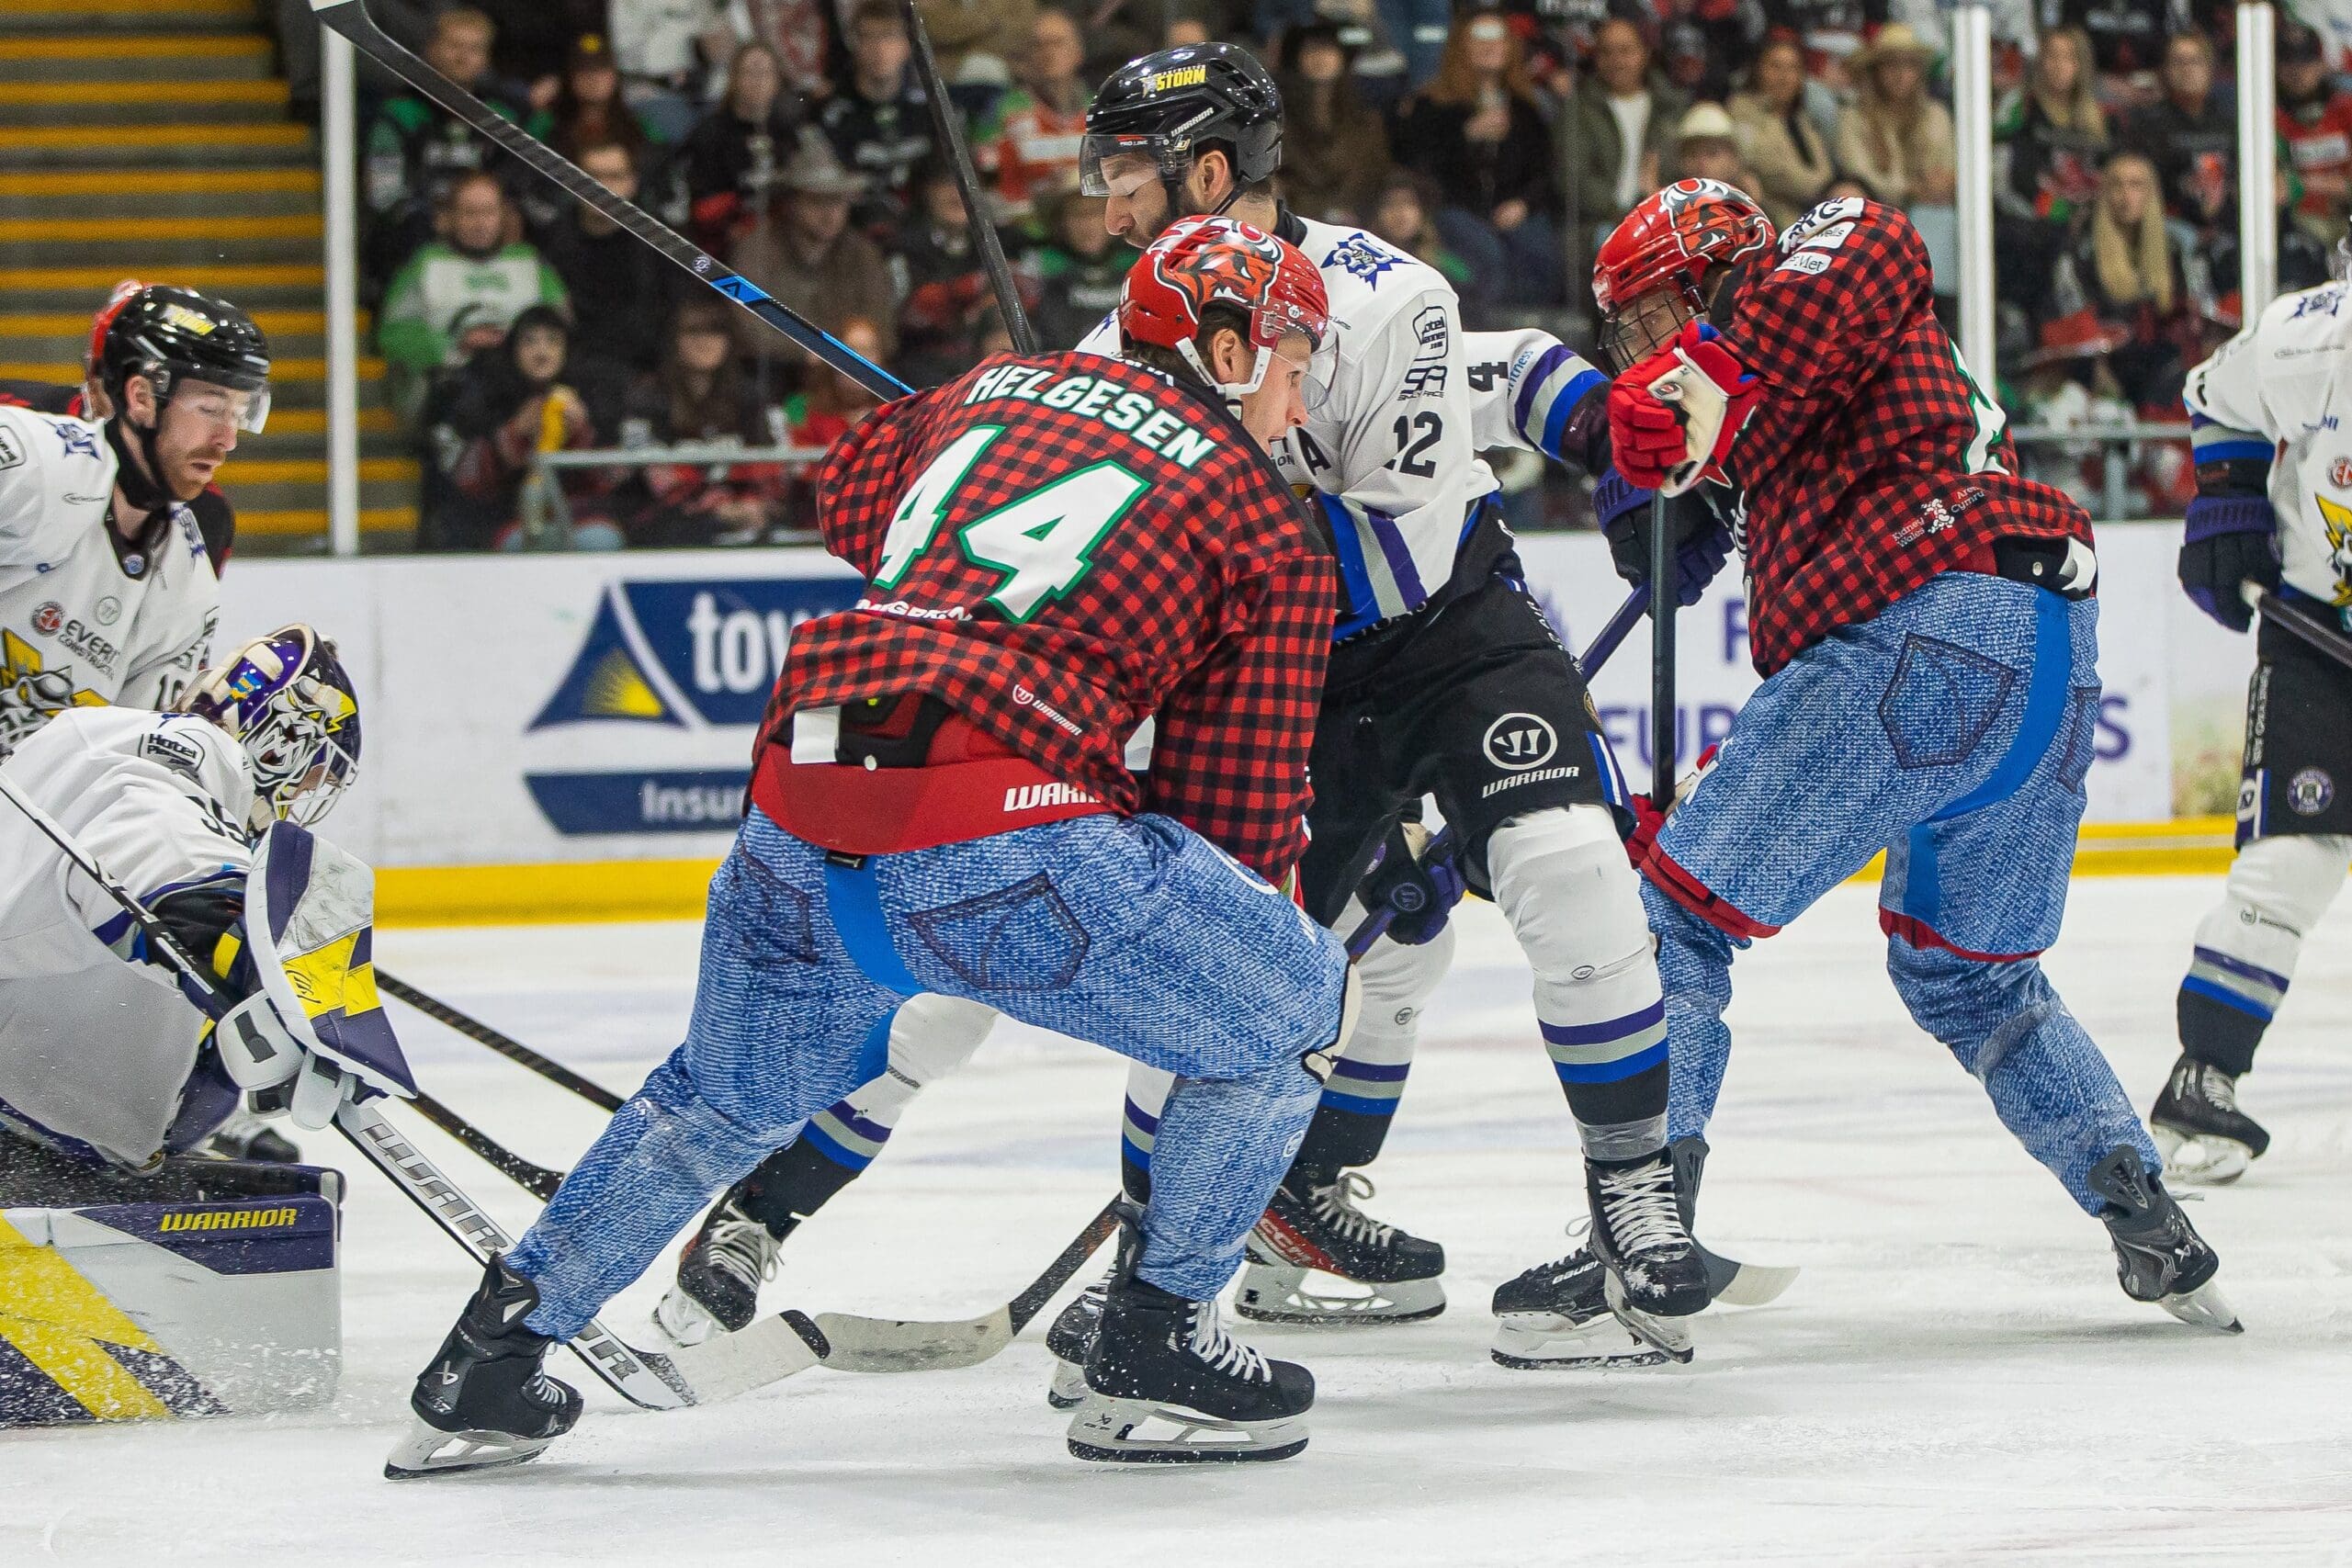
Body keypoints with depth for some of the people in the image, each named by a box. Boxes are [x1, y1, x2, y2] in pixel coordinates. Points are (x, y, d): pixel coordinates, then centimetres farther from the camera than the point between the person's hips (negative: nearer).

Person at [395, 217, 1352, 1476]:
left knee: (728, 1094, 31)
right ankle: (1151, 1355, 13)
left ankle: (487, 1367, 32)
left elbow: (853, 496, 43)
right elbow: (1243, 799, 11)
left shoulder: (998, 389, 24)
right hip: (1005, 826, -6)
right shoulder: (1266, 524, 11)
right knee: (1293, 1006, 14)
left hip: (799, 810, 6)